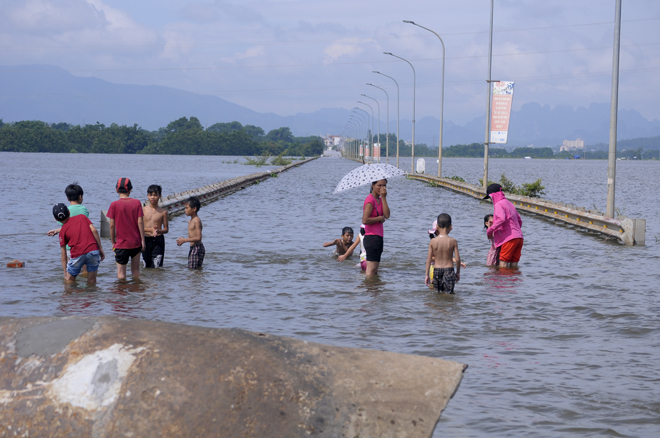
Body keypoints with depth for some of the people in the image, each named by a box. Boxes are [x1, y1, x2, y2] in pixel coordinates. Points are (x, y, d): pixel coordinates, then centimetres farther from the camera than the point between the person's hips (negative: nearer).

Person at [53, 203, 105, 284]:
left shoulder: (63, 231, 13)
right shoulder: (82, 217, 18)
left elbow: (63, 254, 11)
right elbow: (94, 230, 4)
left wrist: (65, 273, 15)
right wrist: (100, 248, 7)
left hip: (77, 255, -2)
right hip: (93, 250, 2)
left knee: (69, 280, 15)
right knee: (91, 280, 11)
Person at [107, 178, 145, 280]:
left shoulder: (114, 205, -7)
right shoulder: (137, 203, -1)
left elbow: (112, 225, -6)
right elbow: (140, 222, -3)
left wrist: (113, 242, 5)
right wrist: (142, 240, 3)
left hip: (121, 243, -3)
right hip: (136, 242, 3)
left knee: (121, 273, 2)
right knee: (136, 270, 14)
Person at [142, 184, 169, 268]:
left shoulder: (163, 212, 0)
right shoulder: (143, 210, 1)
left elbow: (166, 229, 4)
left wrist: (158, 231, -19)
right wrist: (151, 229, -18)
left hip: (158, 241, -1)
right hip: (146, 240, 2)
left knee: (156, 266, -9)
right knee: (147, 266, 10)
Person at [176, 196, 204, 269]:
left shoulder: (197, 220, -16)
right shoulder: (191, 220, 15)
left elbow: (198, 238, -22)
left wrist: (184, 240, -18)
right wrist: (183, 240, 7)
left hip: (197, 248, -10)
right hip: (192, 248, 10)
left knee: (193, 269, -11)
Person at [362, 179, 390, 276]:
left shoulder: (379, 200, 17)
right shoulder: (370, 200, -11)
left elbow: (387, 215, 1)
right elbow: (365, 220, -20)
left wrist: (383, 198, -3)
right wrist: (380, 218, -9)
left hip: (378, 237, 10)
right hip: (372, 237, -10)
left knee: (375, 271, 11)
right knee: (371, 270, -12)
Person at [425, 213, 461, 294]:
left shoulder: (433, 241, -4)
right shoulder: (453, 241, -7)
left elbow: (429, 259, -1)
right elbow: (457, 259, -5)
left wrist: (426, 275, 7)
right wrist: (458, 272, 9)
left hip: (436, 270, 2)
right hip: (449, 269, -2)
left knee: (438, 293, 15)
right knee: (449, 293, 2)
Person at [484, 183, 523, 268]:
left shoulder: (498, 204, -6)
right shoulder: (509, 203, 22)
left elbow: (501, 219, -24)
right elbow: (520, 221, 26)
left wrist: (490, 230, -15)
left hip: (509, 239, -8)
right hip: (519, 237, 8)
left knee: (503, 262, -7)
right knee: (514, 263, 6)